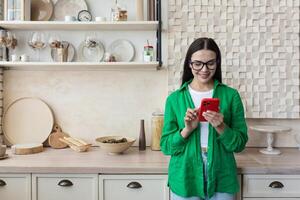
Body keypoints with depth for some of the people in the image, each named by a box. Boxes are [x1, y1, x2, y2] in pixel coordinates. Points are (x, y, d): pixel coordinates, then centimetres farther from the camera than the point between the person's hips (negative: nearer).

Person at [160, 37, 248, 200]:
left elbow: (239, 144, -3)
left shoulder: (231, 95, -4)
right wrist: (187, 130, -20)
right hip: (185, 181, 0)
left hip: (221, 182, 1)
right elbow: (166, 147, -4)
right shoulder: (174, 98, -4)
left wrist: (221, 127, -20)